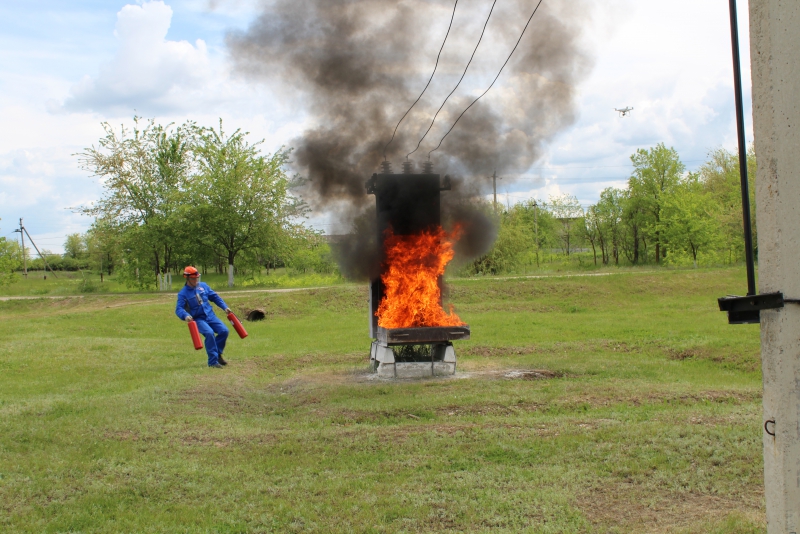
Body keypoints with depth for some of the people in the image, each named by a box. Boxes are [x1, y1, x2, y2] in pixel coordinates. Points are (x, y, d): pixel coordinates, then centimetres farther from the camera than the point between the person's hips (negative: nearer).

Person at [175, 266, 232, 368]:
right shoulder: (183, 293, -5)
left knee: (224, 331, -13)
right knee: (209, 333, -29)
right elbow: (178, 309, -14)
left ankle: (218, 354, 11)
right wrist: (185, 316, -34)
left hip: (210, 316, 5)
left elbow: (215, 297, 17)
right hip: (198, 319, -5)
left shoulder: (203, 286, 9)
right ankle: (213, 361, -20)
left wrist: (225, 307, 9)